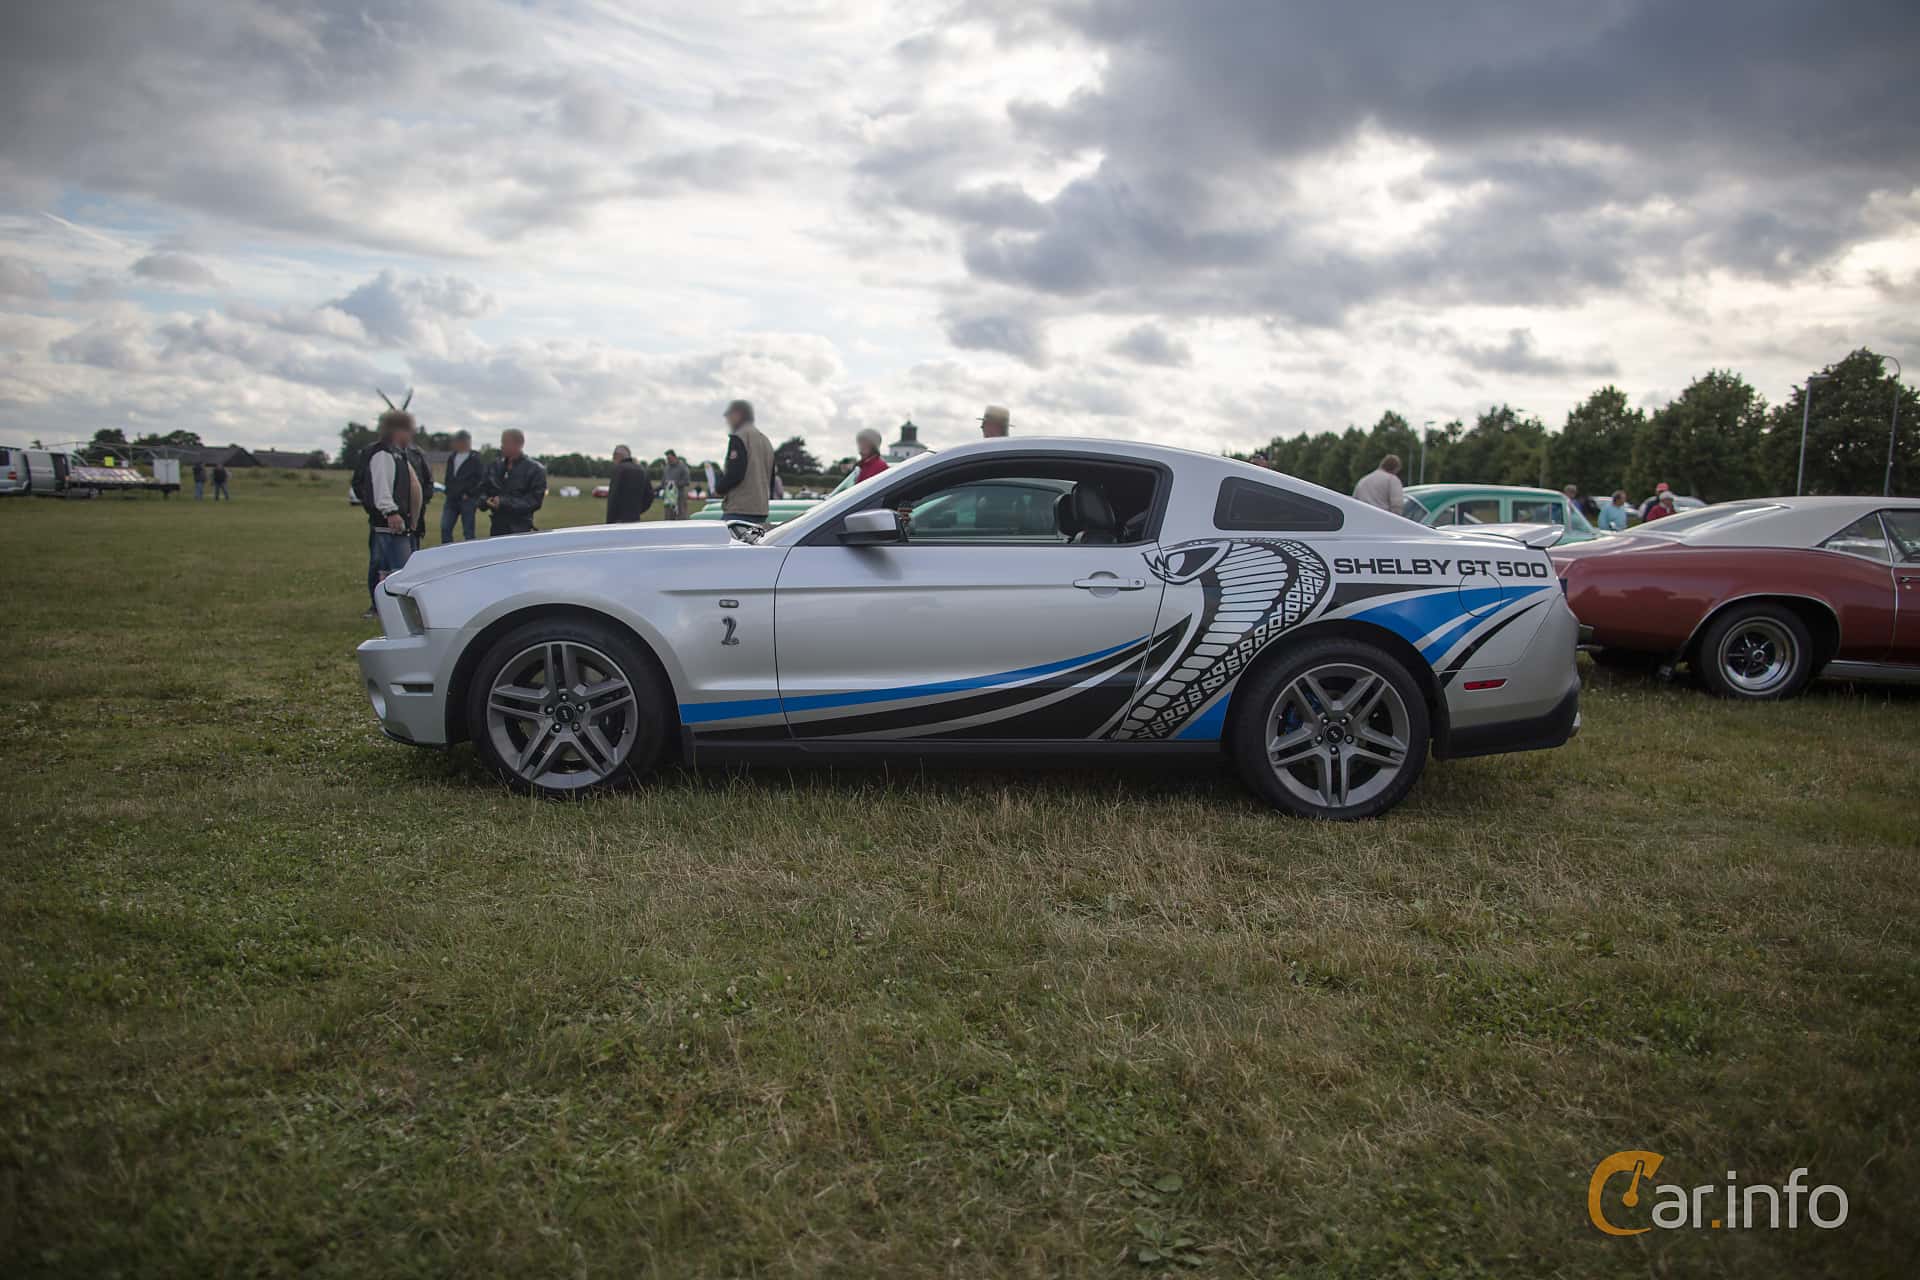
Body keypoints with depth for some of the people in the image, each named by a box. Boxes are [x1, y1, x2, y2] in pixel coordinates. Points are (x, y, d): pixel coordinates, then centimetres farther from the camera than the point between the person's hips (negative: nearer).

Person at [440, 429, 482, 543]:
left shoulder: (476, 459, -6)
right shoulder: (452, 457, 15)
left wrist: (470, 494, -14)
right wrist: (448, 490, 12)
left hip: (467, 500, -6)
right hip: (451, 499, 6)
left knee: (469, 532, -1)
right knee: (445, 528, 0)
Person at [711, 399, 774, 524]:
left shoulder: (738, 438, -7)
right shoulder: (765, 440, 21)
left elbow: (735, 473, -17)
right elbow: (771, 478, 22)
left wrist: (719, 488, -2)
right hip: (761, 510, 9)